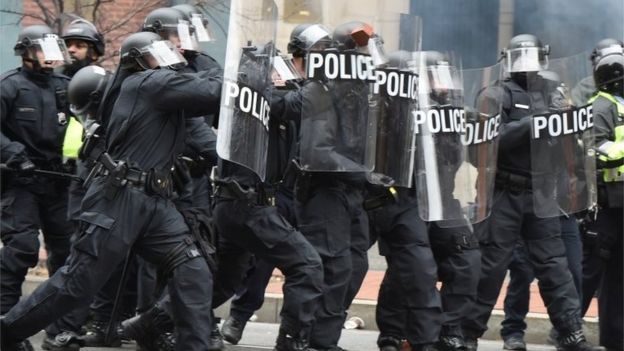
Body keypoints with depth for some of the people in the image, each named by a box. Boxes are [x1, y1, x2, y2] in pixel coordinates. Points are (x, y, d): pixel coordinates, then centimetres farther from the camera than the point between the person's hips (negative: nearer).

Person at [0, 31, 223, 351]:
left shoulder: (165, 91, 21)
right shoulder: (151, 83, -7)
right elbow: (210, 94, -11)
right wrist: (220, 78, 7)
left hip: (154, 201, 9)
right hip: (120, 197, -9)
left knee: (193, 276, -3)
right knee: (77, 283, -4)